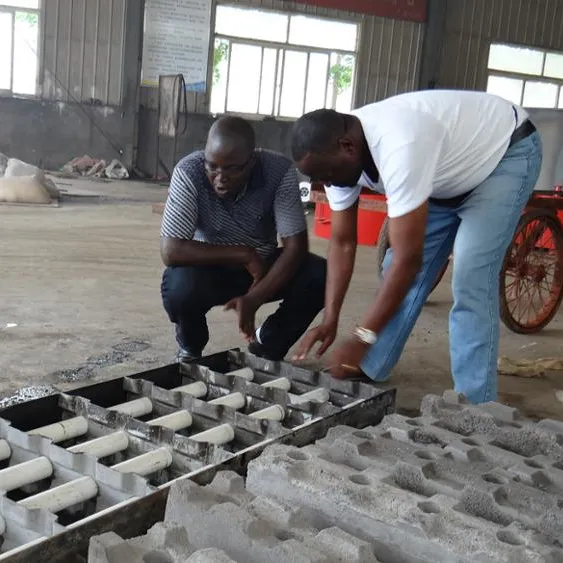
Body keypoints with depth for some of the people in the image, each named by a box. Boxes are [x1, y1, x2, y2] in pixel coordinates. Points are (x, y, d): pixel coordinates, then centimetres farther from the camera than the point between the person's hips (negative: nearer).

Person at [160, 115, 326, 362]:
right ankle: (191, 349, 3)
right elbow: (170, 251, -29)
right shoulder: (189, 172, -26)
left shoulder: (280, 172, -23)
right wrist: (243, 255, -28)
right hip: (210, 269, -1)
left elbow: (296, 246, -23)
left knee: (321, 276, -23)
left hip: (264, 267, 2)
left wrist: (254, 299, -34)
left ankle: (268, 346, 5)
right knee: (180, 287, -34)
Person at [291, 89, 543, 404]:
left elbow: (408, 259, -40)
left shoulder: (398, 149, -42)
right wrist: (330, 320, -15)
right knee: (399, 274, 4)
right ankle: (365, 380, 16)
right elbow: (343, 243, -8)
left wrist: (362, 338, -35)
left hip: (507, 153, -8)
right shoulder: (338, 155, -16)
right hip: (452, 171, 8)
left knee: (470, 284, -18)